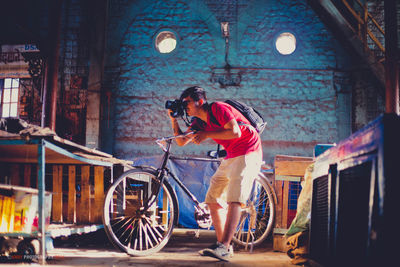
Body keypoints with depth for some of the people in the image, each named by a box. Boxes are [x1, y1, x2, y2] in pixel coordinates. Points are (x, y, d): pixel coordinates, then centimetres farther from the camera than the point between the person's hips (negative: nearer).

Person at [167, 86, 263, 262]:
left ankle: (224, 248, -26)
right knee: (214, 199, 4)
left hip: (248, 153, -9)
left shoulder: (218, 108, -14)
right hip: (231, 157, 9)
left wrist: (207, 134, -21)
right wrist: (173, 118, 0)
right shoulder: (199, 122, 10)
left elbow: (235, 132, -25)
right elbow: (181, 141, 8)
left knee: (234, 199, -20)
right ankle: (223, 245, 9)